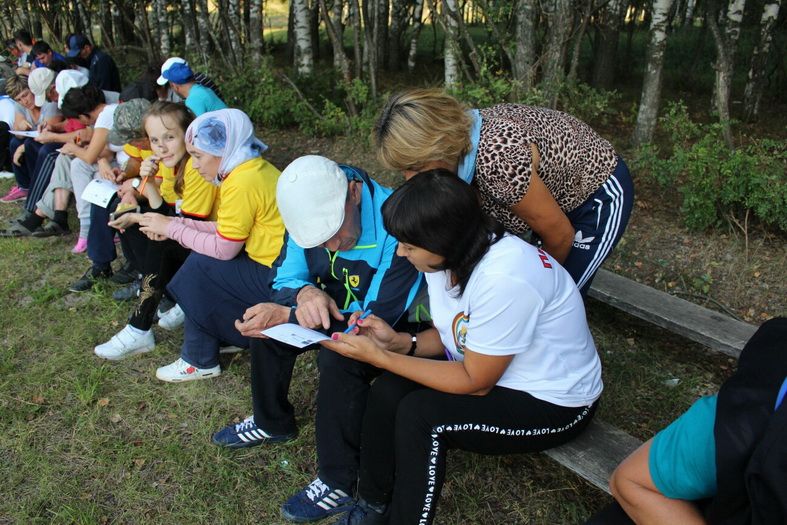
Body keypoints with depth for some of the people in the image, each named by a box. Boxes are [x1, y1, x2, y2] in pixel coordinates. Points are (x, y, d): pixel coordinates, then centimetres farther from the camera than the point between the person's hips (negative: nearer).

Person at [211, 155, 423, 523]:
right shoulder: (310, 212, -13)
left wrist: (287, 316, -34)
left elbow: (377, 323, -32)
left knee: (338, 359, -33)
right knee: (264, 318, -7)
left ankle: (339, 482, -11)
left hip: (396, 328, -7)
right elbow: (283, 278, -6)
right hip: (333, 309, 7)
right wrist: (304, 293, -32)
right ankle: (272, 423, 18)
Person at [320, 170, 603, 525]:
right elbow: (453, 335, 5)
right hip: (486, 367, 8)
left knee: (419, 414, -25)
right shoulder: (454, 255, -9)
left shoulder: (504, 277, -34)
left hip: (555, 403, -7)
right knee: (387, 392, -13)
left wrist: (379, 357, -23)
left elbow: (475, 383, -23)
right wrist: (399, 342, -15)